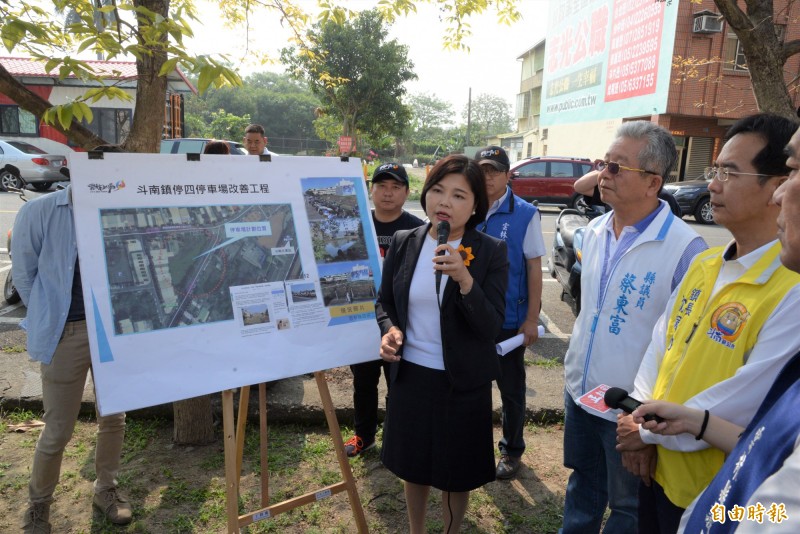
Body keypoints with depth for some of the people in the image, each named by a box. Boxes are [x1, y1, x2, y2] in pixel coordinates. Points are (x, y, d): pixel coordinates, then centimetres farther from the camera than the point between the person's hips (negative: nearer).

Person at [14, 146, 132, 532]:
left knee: (113, 418, 14)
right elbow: (23, 274, 2)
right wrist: (48, 320, 5)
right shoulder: (39, 212, -8)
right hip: (66, 334, -2)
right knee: (58, 430, 7)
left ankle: (106, 490, 36)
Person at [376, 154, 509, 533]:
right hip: (409, 375, 3)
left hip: (462, 382, -2)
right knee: (414, 467, 21)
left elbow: (491, 327, -17)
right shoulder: (403, 243, -4)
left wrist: (464, 280, -33)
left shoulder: (491, 252, -12)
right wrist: (389, 330, -13)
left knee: (456, 475, 16)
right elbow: (384, 302, 8)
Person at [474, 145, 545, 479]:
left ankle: (512, 450, 31)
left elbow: (534, 268, -7)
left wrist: (532, 320, -10)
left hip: (509, 319, -3)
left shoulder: (525, 214, -9)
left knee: (511, 388, 12)